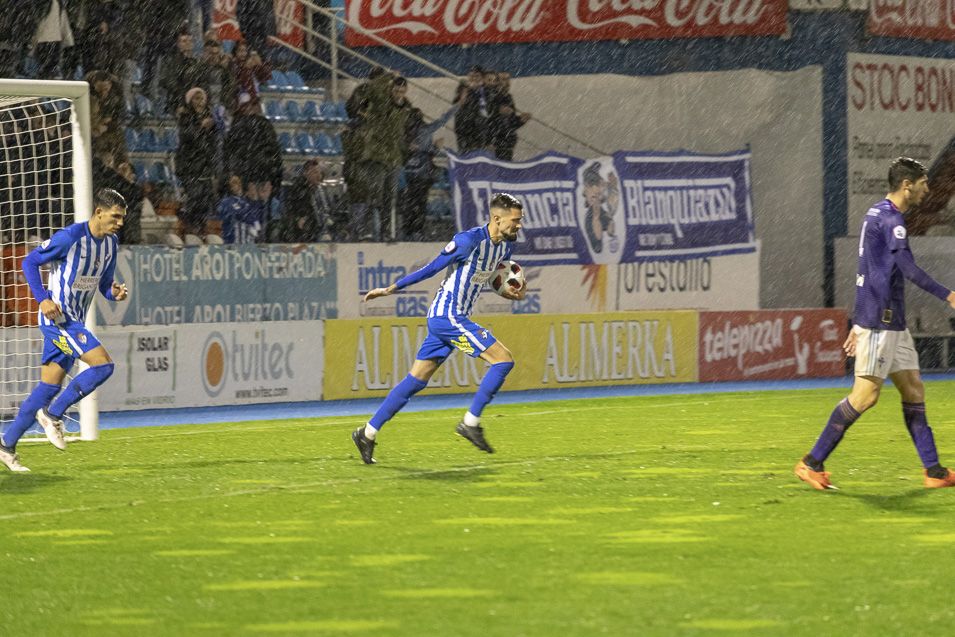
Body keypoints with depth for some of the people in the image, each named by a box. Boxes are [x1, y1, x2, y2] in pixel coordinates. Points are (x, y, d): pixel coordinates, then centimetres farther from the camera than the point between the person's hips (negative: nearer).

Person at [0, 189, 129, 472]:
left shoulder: (111, 244, 7)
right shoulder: (70, 237, -17)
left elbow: (103, 284, 17)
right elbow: (30, 262, -9)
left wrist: (115, 293, -7)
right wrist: (43, 299, -19)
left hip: (74, 321, 8)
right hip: (57, 316, -8)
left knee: (50, 387, 8)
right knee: (103, 364, -19)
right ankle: (53, 414, -6)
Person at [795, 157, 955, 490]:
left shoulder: (878, 215, 18)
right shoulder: (890, 218, -14)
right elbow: (908, 268, -23)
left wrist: (858, 323, 25)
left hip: (891, 322, 10)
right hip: (880, 320, -10)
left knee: (913, 390, 8)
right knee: (866, 394, -9)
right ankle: (811, 463, -5)